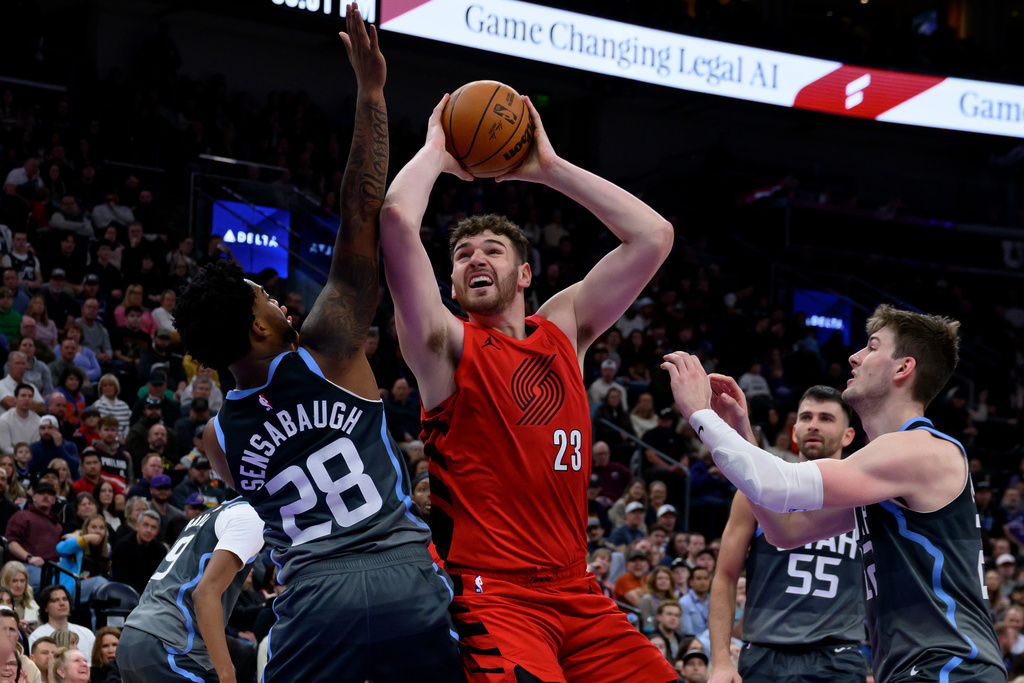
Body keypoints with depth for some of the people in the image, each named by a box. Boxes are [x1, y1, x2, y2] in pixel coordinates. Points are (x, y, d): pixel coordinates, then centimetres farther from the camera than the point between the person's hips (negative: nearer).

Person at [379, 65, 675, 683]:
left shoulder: (563, 330, 17)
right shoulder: (448, 345, 2)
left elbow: (653, 236, 13)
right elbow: (397, 218, -13)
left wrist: (548, 168, 14)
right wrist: (437, 152, 7)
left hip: (576, 594, 6)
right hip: (489, 594, -6)